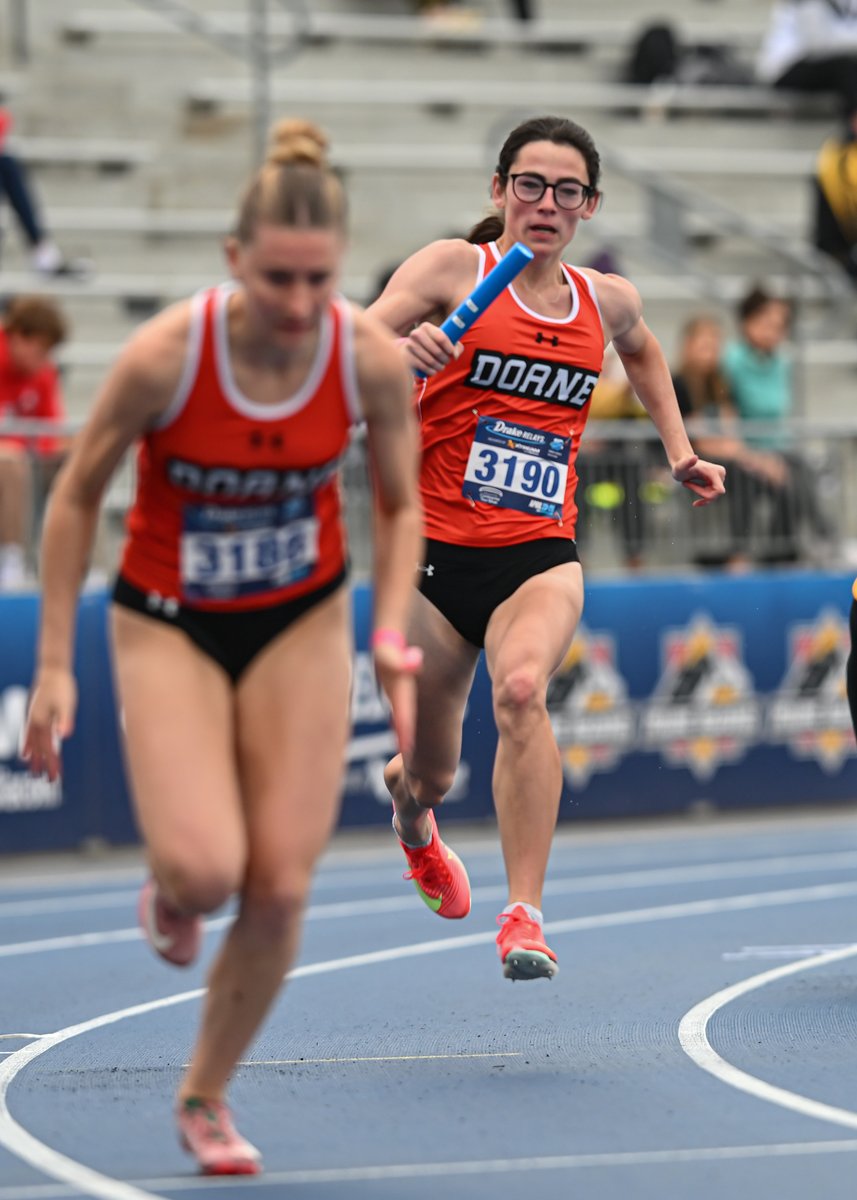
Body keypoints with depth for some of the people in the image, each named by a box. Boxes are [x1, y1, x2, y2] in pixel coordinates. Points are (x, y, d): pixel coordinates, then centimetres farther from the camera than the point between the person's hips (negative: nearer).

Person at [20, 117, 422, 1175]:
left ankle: (206, 1095, 20)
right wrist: (53, 667, -8)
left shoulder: (373, 359, -17)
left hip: (302, 626, 2)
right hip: (168, 627, -2)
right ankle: (168, 893, 18)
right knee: (206, 867, -22)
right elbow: (75, 498, -9)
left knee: (281, 889, -3)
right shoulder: (164, 356, -24)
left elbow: (401, 505, 1)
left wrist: (391, 635, -12)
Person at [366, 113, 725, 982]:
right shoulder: (453, 267, -4)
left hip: (540, 554, 1)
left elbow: (640, 351, 32)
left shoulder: (607, 301, 7)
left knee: (521, 691, -31)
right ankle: (410, 814, 51)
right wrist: (394, 353, -34)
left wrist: (679, 451, 25)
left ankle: (524, 917, -30)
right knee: (432, 772, 10)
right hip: (435, 552, -1)